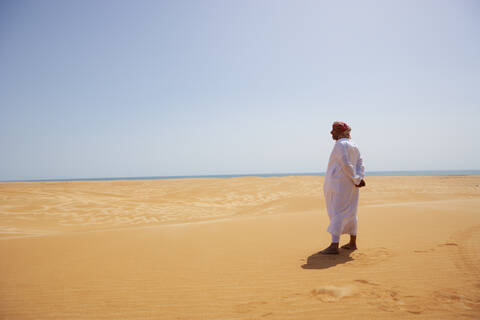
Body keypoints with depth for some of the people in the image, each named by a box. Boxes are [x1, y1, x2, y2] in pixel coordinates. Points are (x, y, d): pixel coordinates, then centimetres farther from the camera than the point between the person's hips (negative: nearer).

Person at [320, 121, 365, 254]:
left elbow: (346, 164, -20)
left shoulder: (340, 144, -13)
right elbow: (360, 163, 8)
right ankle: (352, 243, 24)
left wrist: (356, 179, -12)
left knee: (337, 213, -11)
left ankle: (334, 245, -14)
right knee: (350, 213, 16)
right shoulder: (353, 145, 16)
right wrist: (360, 178, -5)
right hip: (350, 184, 9)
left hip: (339, 183, -9)